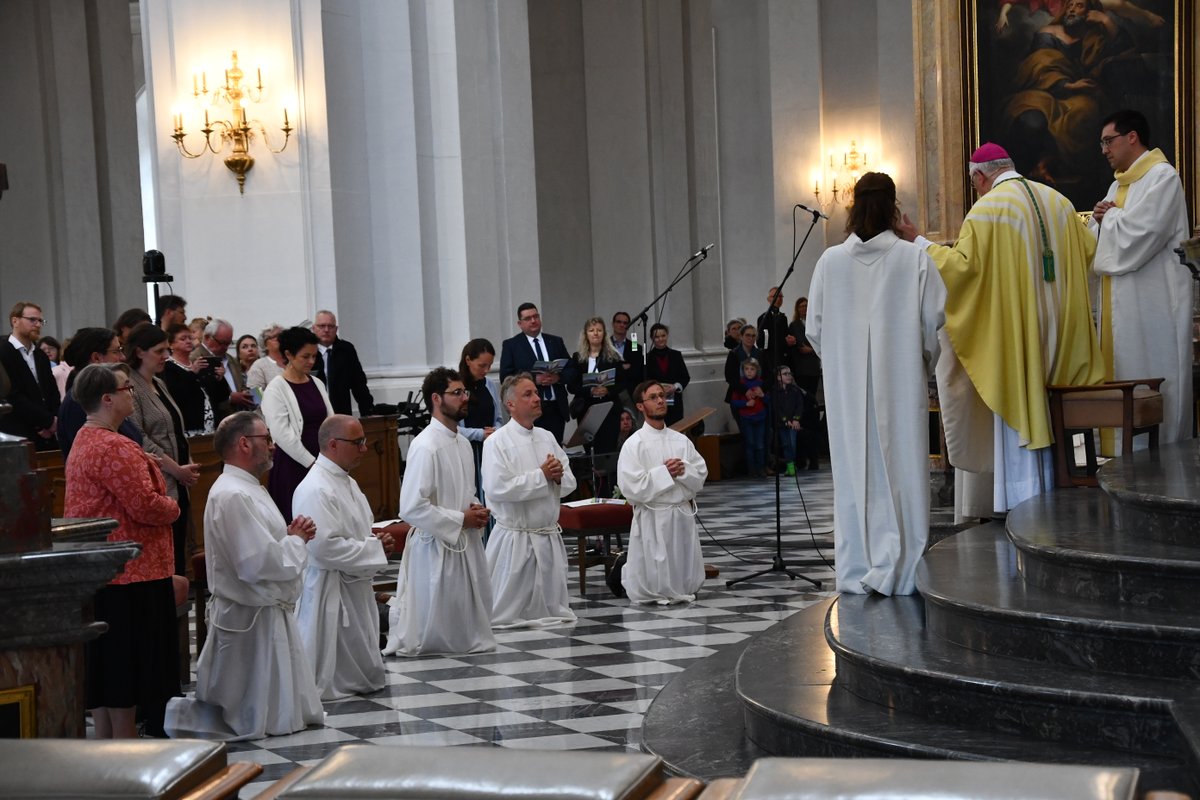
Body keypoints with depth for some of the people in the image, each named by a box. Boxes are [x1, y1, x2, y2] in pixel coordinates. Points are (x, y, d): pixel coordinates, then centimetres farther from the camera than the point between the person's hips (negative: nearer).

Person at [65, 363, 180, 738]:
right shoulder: (114, 447, -21)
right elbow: (146, 506, -23)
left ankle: (104, 740, 20)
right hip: (130, 572, -10)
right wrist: (173, 508, -3)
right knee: (128, 665, -2)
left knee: (104, 665, 14)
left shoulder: (84, 441, 14)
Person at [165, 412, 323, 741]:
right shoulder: (233, 496, -21)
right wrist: (296, 540, -10)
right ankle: (180, 714, 4)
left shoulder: (247, 489, 14)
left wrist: (291, 536, 3)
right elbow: (259, 564, -27)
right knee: (256, 723, -2)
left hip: (271, 614, 11)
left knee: (288, 714, 18)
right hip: (250, 619, -11)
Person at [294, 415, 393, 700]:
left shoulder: (346, 482, 13)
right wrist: (374, 548, -17)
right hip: (329, 590, -10)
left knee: (365, 676, 18)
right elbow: (325, 546, -28)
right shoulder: (315, 489, -20)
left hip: (355, 587, 10)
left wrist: (376, 541, 4)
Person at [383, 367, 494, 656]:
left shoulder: (462, 443, 11)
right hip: (436, 545, -8)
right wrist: (461, 520, -15)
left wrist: (475, 510, 4)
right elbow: (412, 508, -23)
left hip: (466, 544, 8)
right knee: (429, 632, 1)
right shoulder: (426, 446, -17)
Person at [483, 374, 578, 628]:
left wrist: (558, 476, -11)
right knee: (504, 614, 2)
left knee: (553, 610, 15)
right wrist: (541, 475, -18)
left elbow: (569, 484, 13)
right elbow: (496, 489, -22)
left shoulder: (547, 438, 10)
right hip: (515, 538, -6)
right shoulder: (497, 442, -10)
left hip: (549, 537, 6)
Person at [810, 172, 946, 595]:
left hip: (847, 387, 2)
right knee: (901, 470, 3)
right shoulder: (915, 258, -5)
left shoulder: (831, 260, 0)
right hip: (901, 385, -2)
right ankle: (899, 571, 1)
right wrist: (923, 365, 12)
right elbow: (935, 322, -5)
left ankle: (857, 572, 10)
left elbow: (815, 328, 4)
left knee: (853, 471, 7)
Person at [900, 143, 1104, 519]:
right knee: (1048, 414, 14)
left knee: (1016, 416, 1)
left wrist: (918, 242, -8)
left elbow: (964, 264, -18)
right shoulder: (1057, 201, 7)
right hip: (1058, 332, 6)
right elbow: (1087, 250, 14)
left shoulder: (986, 210, -12)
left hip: (1013, 329, -6)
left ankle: (1022, 502, 2)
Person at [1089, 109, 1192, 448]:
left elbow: (1137, 236, -21)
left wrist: (1109, 217, -3)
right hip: (1120, 304, 9)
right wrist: (1101, 220, -1)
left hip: (1151, 303, -9)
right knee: (1121, 376, 8)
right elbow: (1101, 240, 19)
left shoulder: (1162, 177, -10)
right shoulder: (1119, 184, 17)